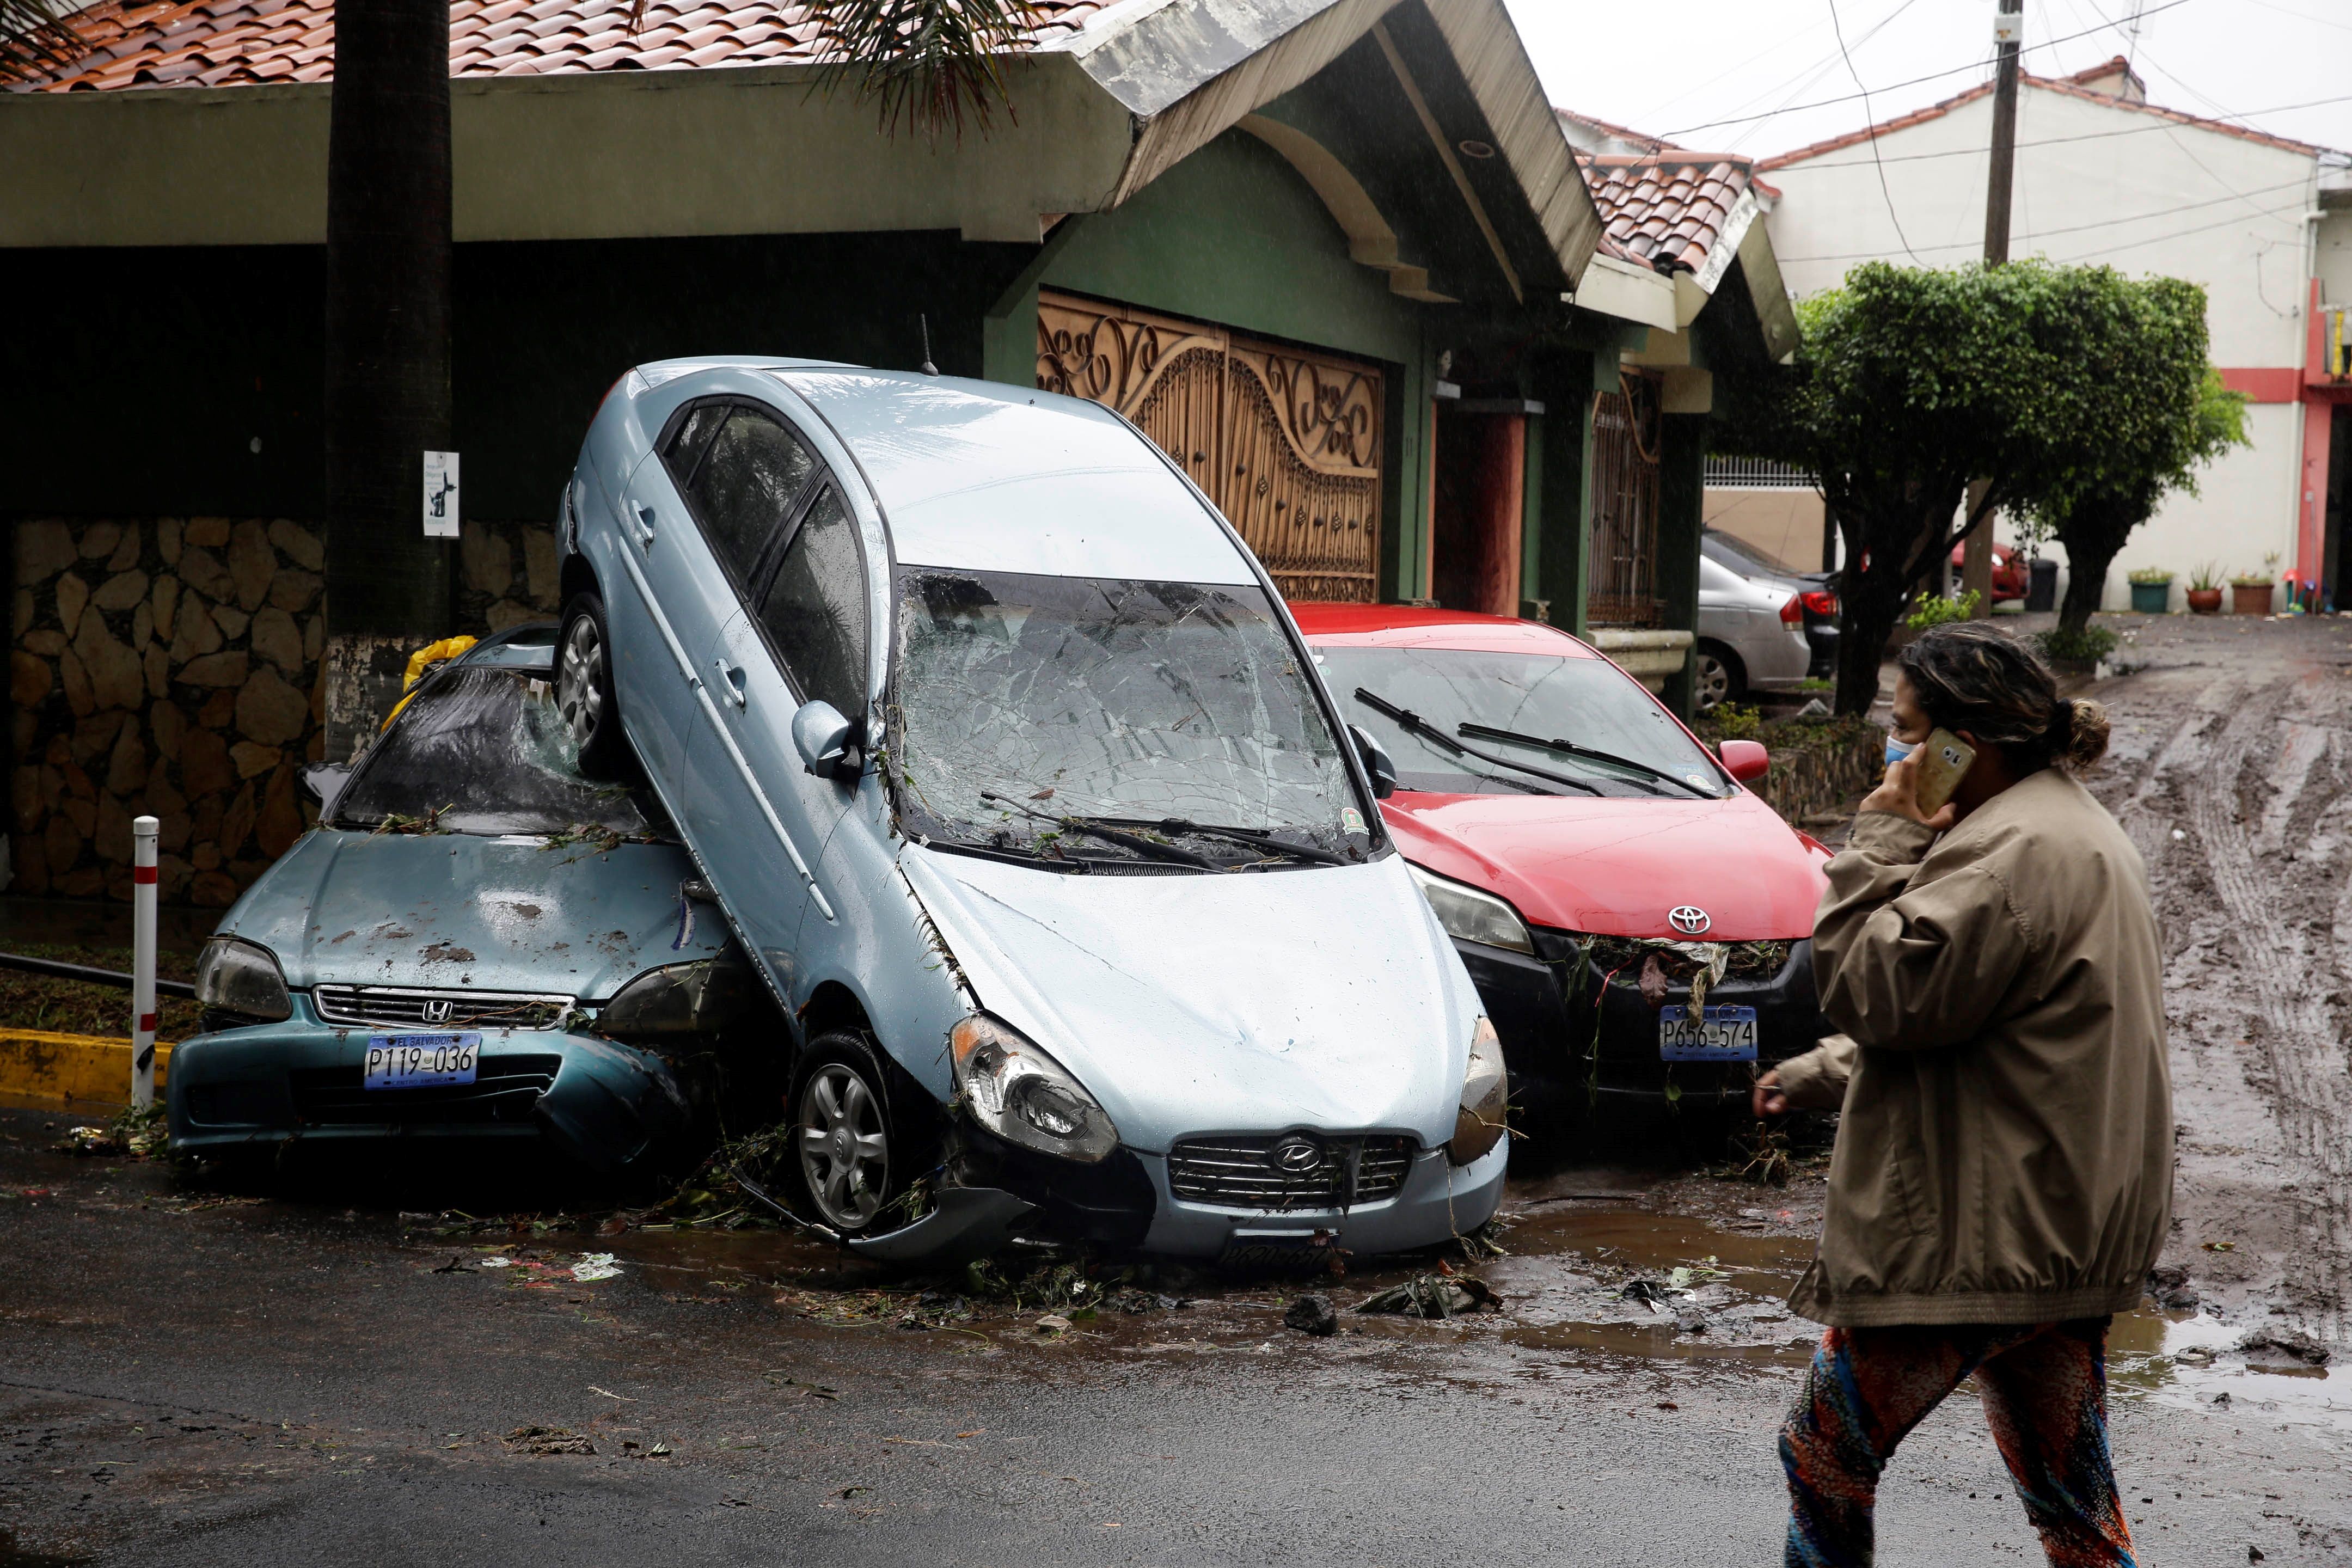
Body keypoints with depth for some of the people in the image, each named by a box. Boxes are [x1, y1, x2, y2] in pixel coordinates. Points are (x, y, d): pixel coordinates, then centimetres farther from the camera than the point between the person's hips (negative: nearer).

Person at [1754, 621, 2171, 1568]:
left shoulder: (2017, 855, -19)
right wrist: (1824, 1074, 22)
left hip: (1980, 1235, -10)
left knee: (1825, 1454, 2)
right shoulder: (2072, 829, 17)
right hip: (2071, 1237, 10)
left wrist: (1884, 843, -11)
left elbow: (1879, 992, -21)